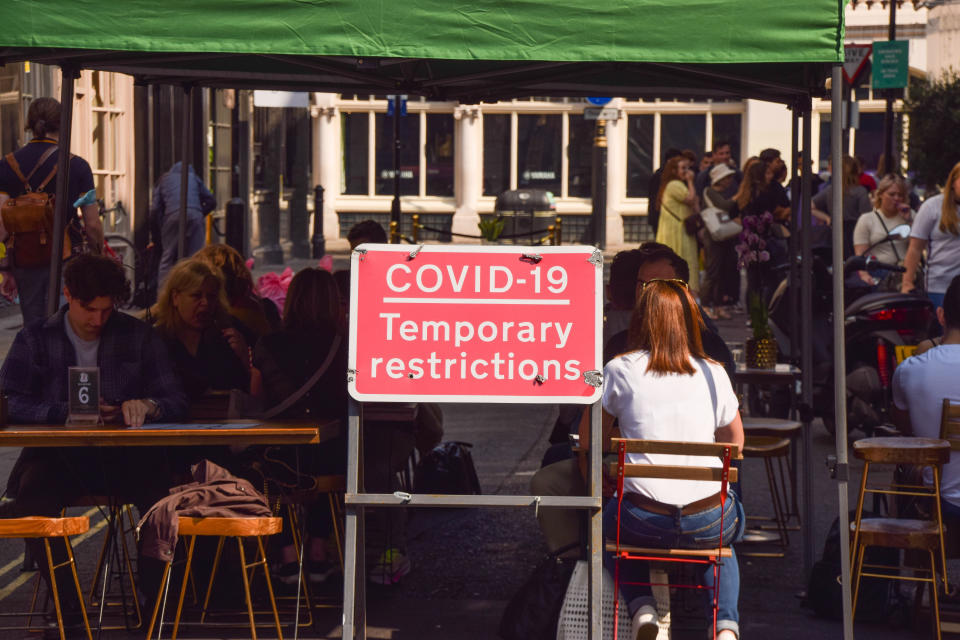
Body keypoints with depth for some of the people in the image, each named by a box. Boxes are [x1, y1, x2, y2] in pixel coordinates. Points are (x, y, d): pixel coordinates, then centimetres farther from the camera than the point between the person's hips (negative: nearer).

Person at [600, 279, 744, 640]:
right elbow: (735, 442, 16)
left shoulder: (619, 371, -1)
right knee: (723, 540, 38)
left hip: (645, 524, -2)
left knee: (608, 523, 34)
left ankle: (642, 611, 10)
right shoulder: (713, 373, 4)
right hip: (708, 524, 2)